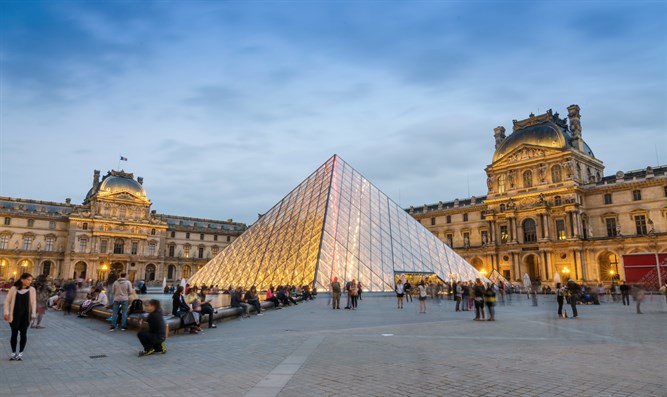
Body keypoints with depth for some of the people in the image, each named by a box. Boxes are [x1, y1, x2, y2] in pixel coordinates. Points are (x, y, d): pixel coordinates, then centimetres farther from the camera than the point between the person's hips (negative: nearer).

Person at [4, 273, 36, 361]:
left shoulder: (32, 290, 1)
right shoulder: (13, 289, -1)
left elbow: (34, 302, -1)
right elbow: (7, 301, 2)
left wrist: (33, 314, -10)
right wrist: (6, 312, -7)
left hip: (26, 315, 0)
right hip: (14, 315, 0)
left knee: (23, 334, 4)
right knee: (14, 334, 7)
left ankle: (20, 353, 14)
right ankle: (13, 353, 20)